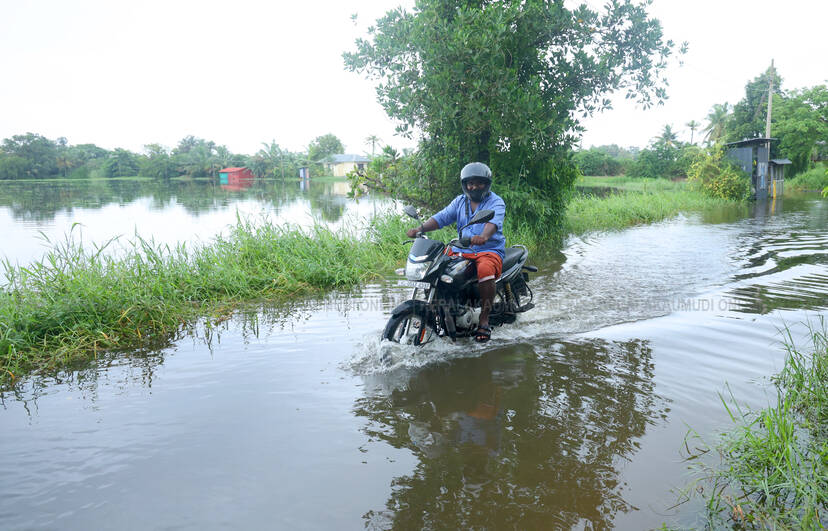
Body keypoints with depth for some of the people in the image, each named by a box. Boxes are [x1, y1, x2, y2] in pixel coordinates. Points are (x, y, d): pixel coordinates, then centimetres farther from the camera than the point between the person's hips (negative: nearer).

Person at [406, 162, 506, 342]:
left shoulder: (496, 202, -1)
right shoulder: (460, 201, 15)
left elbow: (494, 221, -23)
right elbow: (442, 217, 3)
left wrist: (484, 236, -45)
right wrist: (420, 228, -15)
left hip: (490, 249, -5)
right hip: (461, 250, 6)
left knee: (485, 270, -37)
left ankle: (484, 321, -26)